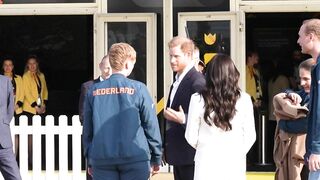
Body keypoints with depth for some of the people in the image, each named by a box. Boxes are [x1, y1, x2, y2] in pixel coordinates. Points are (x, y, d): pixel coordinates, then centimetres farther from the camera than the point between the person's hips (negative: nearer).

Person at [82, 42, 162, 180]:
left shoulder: (93, 91, 4)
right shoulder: (138, 89, -4)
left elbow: (87, 129, 9)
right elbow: (151, 125, -2)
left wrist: (90, 158, 19)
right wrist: (156, 158, 8)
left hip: (102, 159, 3)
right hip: (134, 158, -2)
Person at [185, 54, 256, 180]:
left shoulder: (198, 99, -6)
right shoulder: (243, 99, -4)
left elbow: (191, 137, 0)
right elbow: (249, 136, 3)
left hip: (207, 162, -1)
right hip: (234, 164, 1)